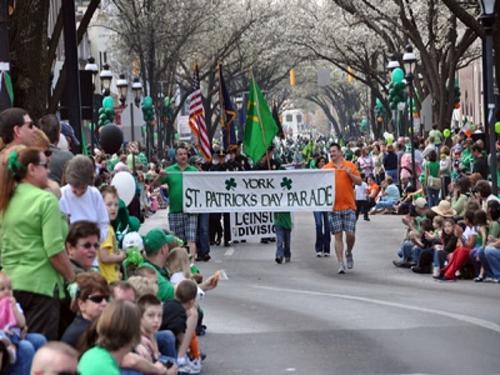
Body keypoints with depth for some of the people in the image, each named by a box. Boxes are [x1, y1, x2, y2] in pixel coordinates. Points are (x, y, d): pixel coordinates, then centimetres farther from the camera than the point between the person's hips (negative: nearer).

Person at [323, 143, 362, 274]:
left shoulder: (350, 166, 5)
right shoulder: (326, 168, 8)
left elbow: (359, 182, 3)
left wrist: (350, 174, -13)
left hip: (349, 205, -1)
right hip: (334, 207, 1)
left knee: (350, 234, -4)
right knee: (338, 236, -1)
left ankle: (349, 252, 26)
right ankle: (341, 264, 2)